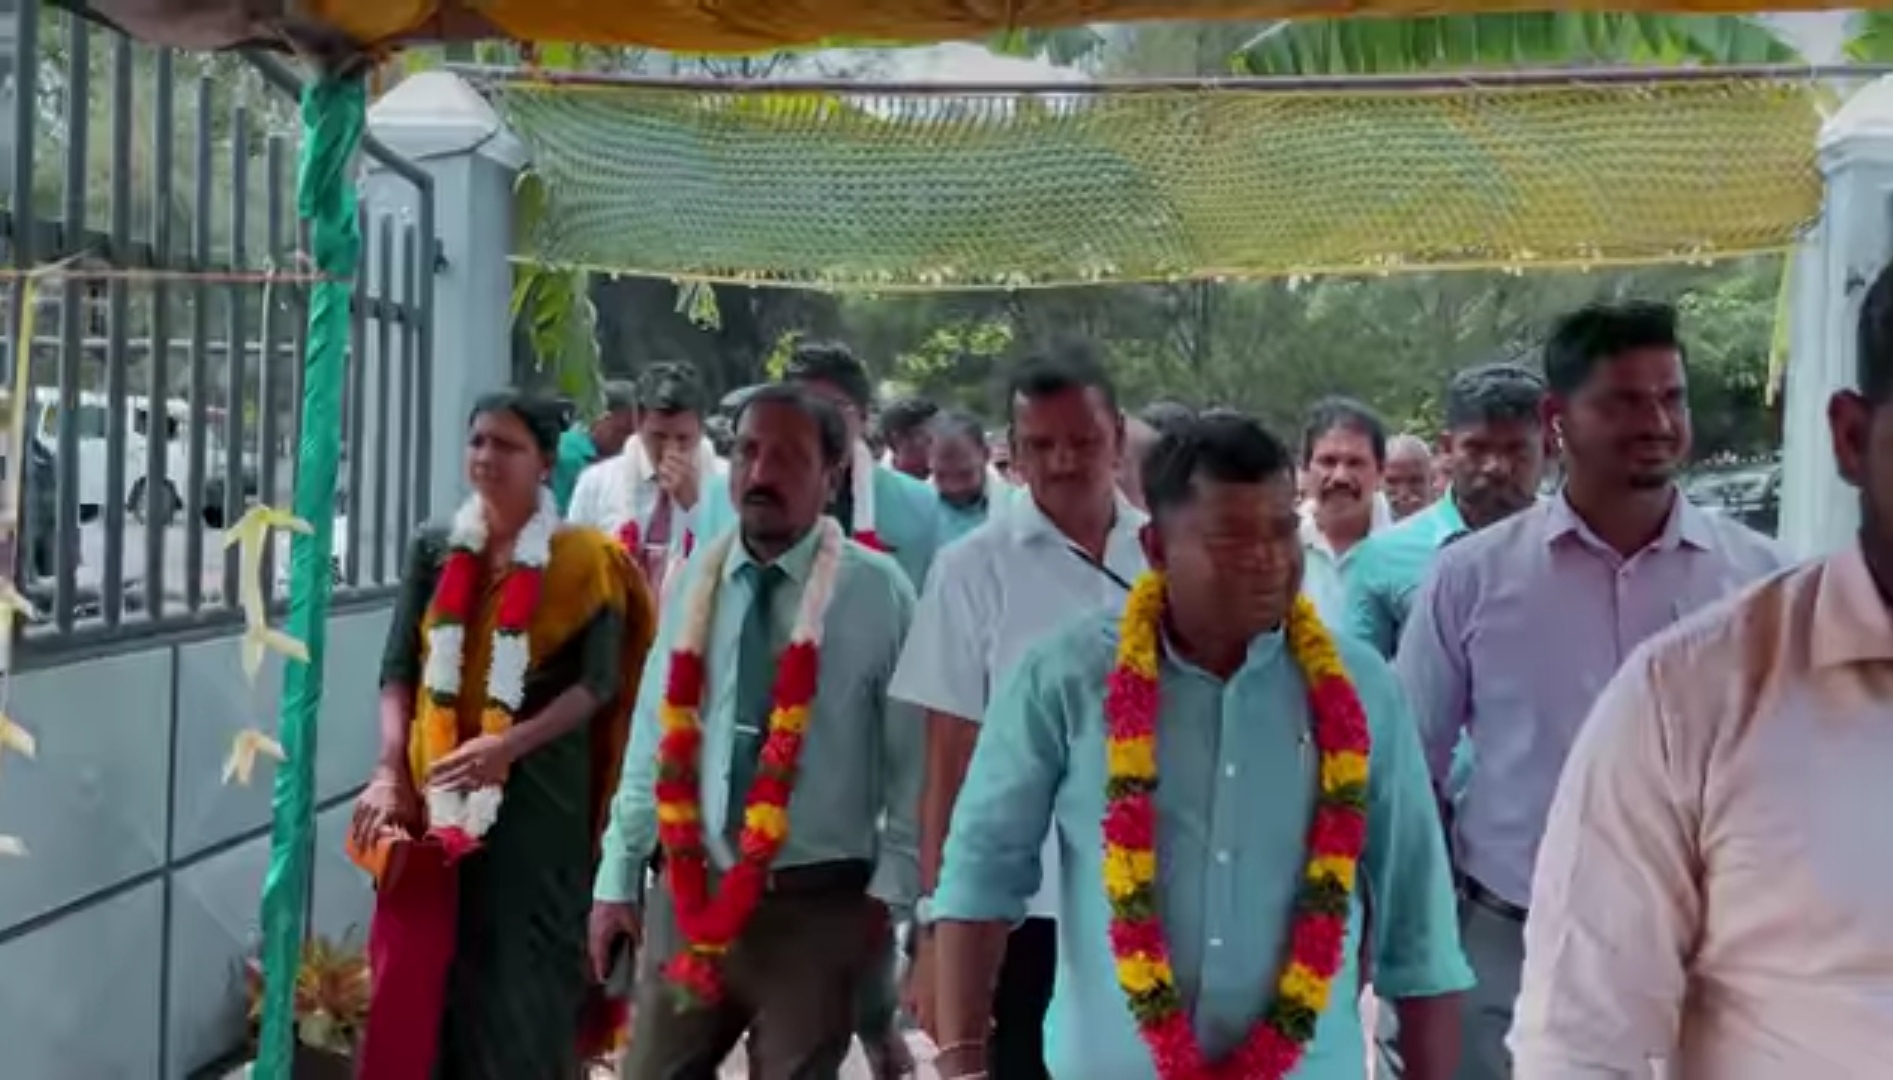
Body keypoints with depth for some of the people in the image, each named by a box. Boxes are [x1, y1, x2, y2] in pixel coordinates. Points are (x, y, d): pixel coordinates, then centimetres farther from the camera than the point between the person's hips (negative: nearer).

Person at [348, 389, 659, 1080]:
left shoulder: (582, 561, -2)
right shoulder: (434, 551, 9)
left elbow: (599, 682, -9)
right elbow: (398, 670, 5)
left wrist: (508, 744, -21)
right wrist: (390, 770, -9)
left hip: (534, 797, -3)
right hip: (434, 795, 3)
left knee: (520, 971, 0)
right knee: (419, 971, 5)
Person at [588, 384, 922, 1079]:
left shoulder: (878, 590, -8)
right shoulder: (696, 579, 3)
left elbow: (913, 755, -4)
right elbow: (656, 734, 6)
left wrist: (890, 892, -5)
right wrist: (618, 878, 8)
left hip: (816, 903, -3)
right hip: (690, 893, 3)